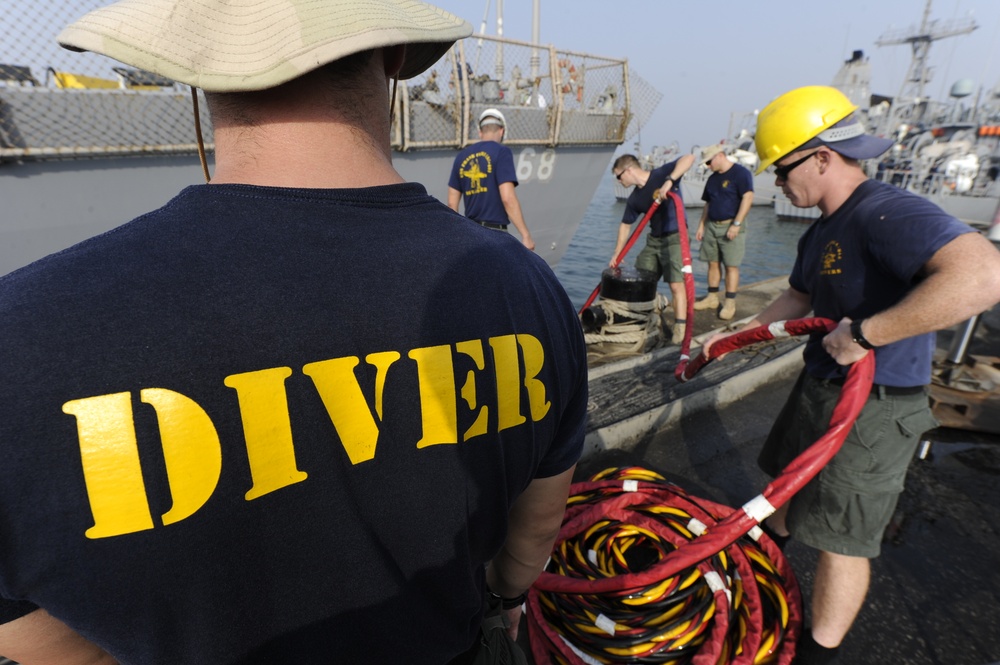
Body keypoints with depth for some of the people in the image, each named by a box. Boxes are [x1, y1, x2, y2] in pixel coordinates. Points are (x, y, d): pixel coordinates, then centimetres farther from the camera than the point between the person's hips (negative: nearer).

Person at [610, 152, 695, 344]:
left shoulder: (662, 175, -13)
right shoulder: (634, 199, 4)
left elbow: (688, 158, -25)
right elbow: (625, 225, 11)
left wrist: (670, 181, -38)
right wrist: (616, 255, 9)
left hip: (675, 237, -7)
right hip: (653, 240, 7)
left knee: (676, 284, -13)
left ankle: (680, 329, -6)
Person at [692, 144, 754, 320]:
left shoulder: (740, 173, -7)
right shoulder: (712, 178, 16)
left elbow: (748, 198, -15)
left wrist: (736, 224, -19)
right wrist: (701, 226, 15)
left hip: (731, 226, -7)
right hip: (711, 226, 7)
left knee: (731, 265, -5)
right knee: (713, 263, 9)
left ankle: (730, 303, -2)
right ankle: (712, 297, 18)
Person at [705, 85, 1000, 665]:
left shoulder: (888, 213, -26)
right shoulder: (822, 232, 6)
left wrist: (865, 333, -37)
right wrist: (735, 337, 18)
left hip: (875, 409, -10)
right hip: (819, 388, 10)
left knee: (842, 539, 4)